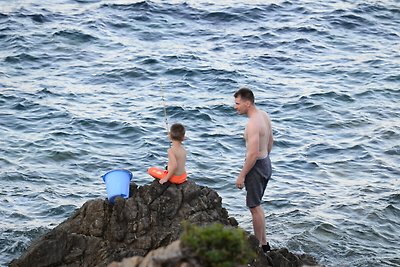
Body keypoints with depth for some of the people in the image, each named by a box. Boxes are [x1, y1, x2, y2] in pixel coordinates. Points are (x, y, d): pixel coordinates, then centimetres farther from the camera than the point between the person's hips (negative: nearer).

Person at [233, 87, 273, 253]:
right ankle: (263, 243, 29)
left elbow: (253, 154, -28)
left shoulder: (253, 124, -26)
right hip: (266, 163, 10)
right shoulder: (264, 115, 4)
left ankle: (259, 246, 13)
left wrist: (242, 176, -21)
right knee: (256, 204, 21)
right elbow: (270, 141, 15)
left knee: (254, 207, 3)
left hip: (256, 166, -10)